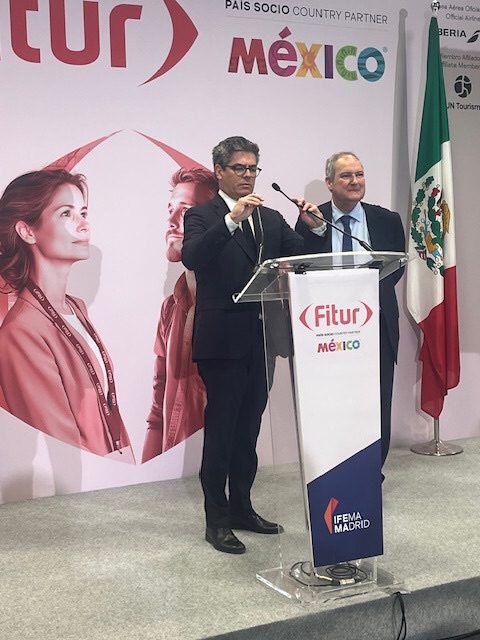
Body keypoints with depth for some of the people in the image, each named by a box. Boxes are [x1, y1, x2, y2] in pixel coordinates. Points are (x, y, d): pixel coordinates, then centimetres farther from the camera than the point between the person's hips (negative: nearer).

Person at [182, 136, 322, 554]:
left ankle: (241, 506, 27)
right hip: (222, 341, -6)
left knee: (248, 428, 14)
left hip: (261, 339, 6)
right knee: (221, 430, -1)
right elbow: (191, 257, -22)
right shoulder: (202, 216, -2)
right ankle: (217, 522, 8)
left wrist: (312, 227, -10)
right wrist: (231, 219, -30)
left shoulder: (271, 219, 14)